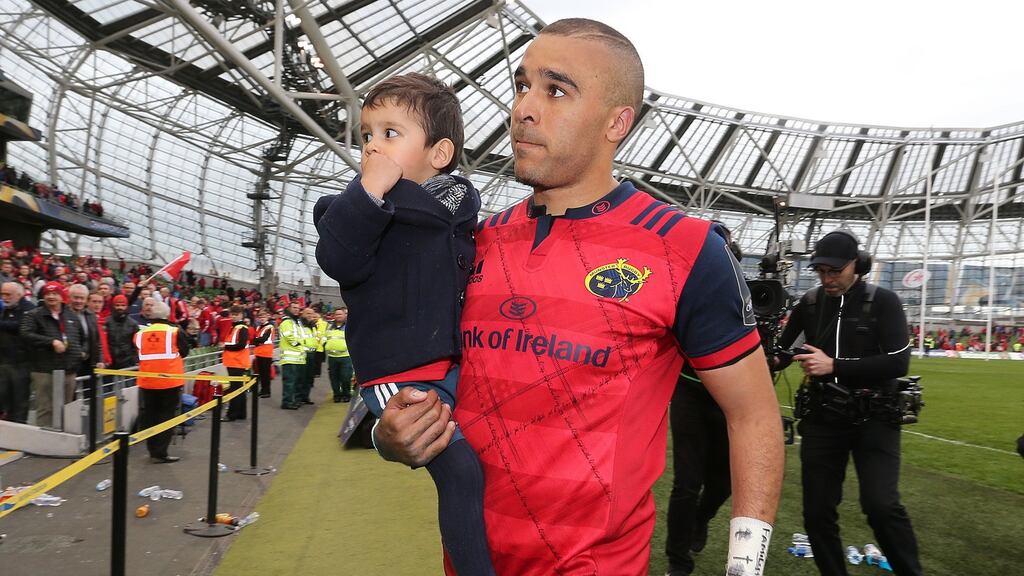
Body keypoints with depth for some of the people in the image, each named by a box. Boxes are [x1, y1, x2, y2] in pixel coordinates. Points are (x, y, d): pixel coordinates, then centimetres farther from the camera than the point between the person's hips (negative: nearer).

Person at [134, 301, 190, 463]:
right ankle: (160, 453, 0)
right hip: (170, 380, -4)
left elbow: (138, 355, 15)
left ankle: (153, 451, 22)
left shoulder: (140, 333, 3)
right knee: (167, 416, 3)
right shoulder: (176, 331, -7)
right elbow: (184, 352, 3)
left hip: (147, 381, 4)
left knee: (149, 416, 14)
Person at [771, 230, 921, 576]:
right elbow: (783, 351, 11)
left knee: (881, 505, -17)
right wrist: (771, 359, -12)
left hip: (873, 419, -3)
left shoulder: (883, 302, -6)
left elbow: (898, 363, -16)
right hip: (822, 418, 3)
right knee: (817, 512, 5)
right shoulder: (810, 303, 3)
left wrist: (834, 366, -22)